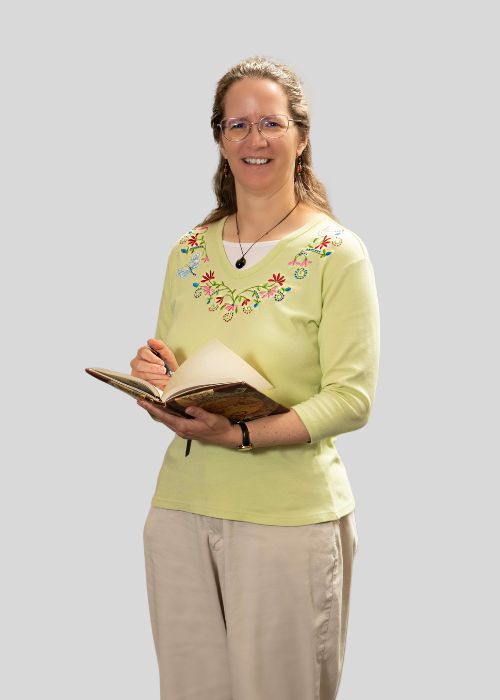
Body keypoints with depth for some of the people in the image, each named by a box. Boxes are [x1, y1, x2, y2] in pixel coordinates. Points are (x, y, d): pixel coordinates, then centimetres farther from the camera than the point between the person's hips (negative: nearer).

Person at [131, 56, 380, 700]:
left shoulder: (336, 252, -6)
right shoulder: (189, 251, 9)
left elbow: (352, 397, -12)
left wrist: (241, 434, -23)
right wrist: (155, 376, -6)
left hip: (290, 517, -4)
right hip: (181, 504, 5)